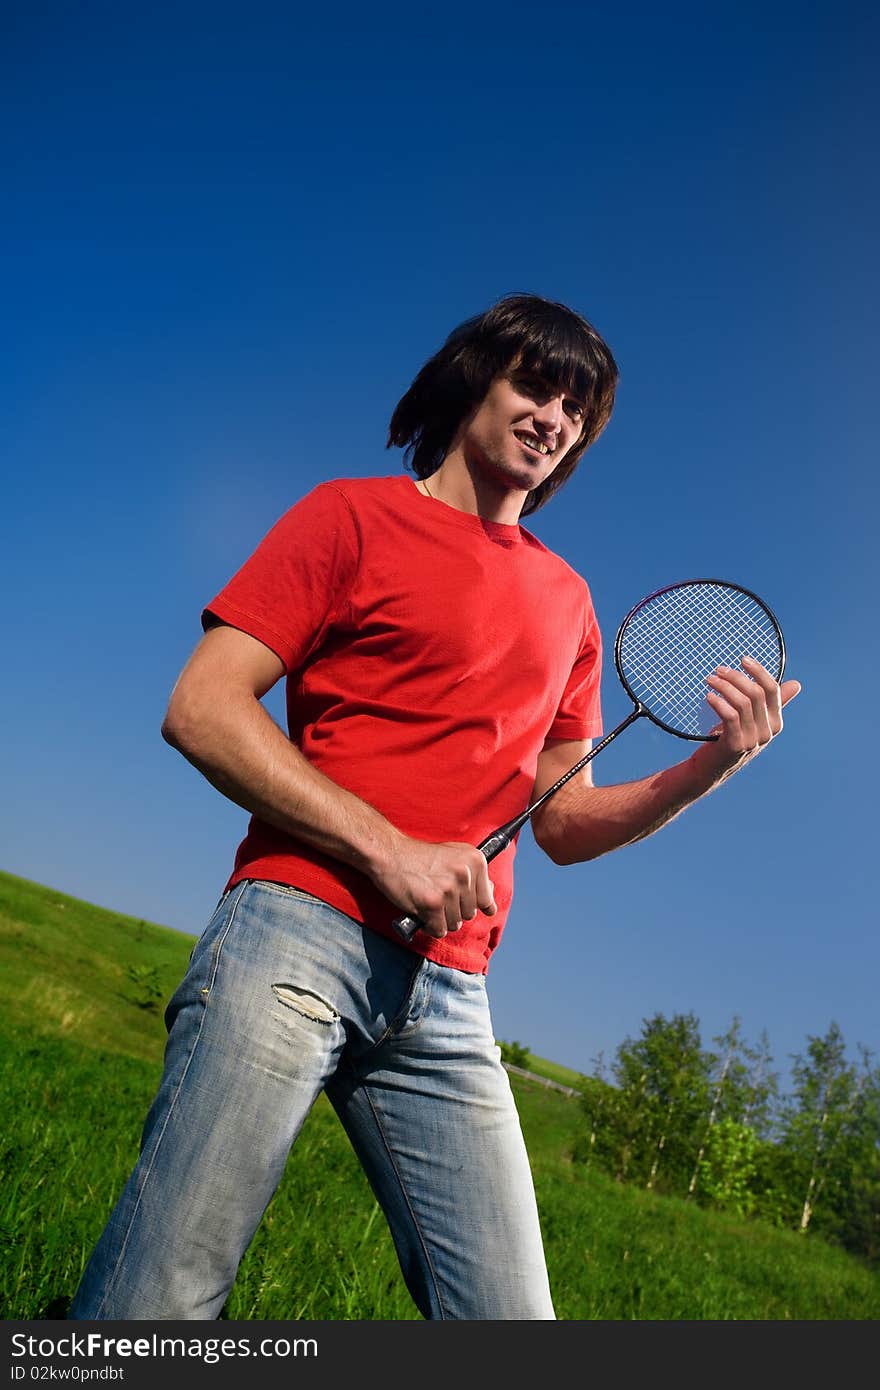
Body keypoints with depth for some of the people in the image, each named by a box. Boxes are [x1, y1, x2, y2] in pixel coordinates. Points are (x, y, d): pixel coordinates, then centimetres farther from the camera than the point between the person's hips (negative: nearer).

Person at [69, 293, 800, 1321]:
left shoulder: (566, 600, 20)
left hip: (449, 999, 5)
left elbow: (563, 823, 19)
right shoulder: (353, 515, 7)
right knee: (157, 1301, -7)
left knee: (513, 1317, 3)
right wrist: (386, 848, -13)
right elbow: (201, 709, -4)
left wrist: (711, 766, 1)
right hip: (300, 929, -4)